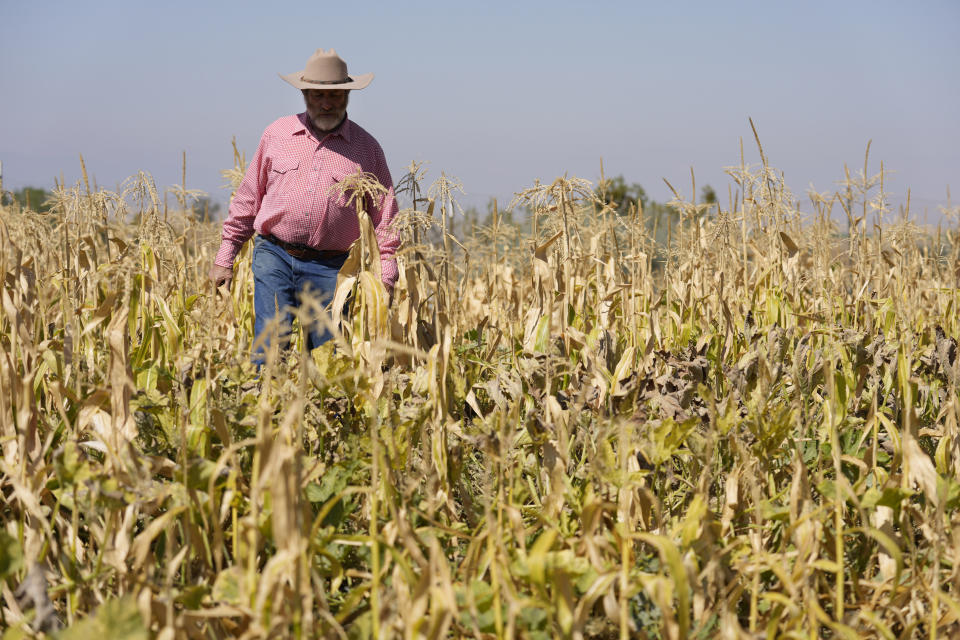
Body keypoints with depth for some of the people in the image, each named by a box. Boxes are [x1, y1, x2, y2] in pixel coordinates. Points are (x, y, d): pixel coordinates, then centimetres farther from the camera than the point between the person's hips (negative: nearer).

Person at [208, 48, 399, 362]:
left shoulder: (366, 148, 7)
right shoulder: (278, 134, 9)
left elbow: (385, 217, 8)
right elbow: (248, 198, 14)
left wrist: (386, 278, -1)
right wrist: (224, 258, 12)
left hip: (329, 269, 0)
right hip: (273, 257, 0)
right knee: (271, 343, -14)